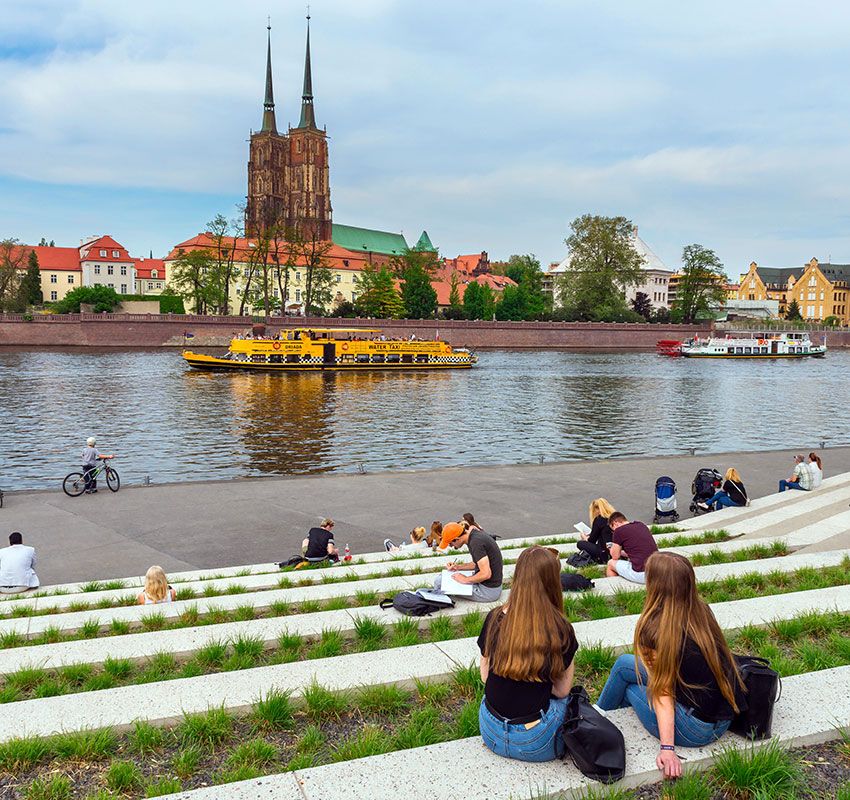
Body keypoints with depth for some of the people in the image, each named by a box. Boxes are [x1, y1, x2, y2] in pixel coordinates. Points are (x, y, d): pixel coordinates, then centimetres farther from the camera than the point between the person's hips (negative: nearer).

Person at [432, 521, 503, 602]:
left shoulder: (475, 542, -25)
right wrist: (458, 567, 7)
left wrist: (465, 579, -15)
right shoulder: (476, 534, 5)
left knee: (439, 581, -9)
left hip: (488, 590, -10)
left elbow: (486, 574, -28)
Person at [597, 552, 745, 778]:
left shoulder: (654, 628, -19)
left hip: (696, 731, -7)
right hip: (725, 719, 7)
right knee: (625, 664, 15)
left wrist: (667, 748, -16)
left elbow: (662, 692, -18)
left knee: (623, 667, 13)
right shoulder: (703, 610, -2)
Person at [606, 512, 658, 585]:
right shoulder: (642, 525, 14)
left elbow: (615, 557, 6)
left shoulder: (618, 531, -5)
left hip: (641, 574, -7)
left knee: (611, 563, 17)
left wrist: (612, 549, 27)